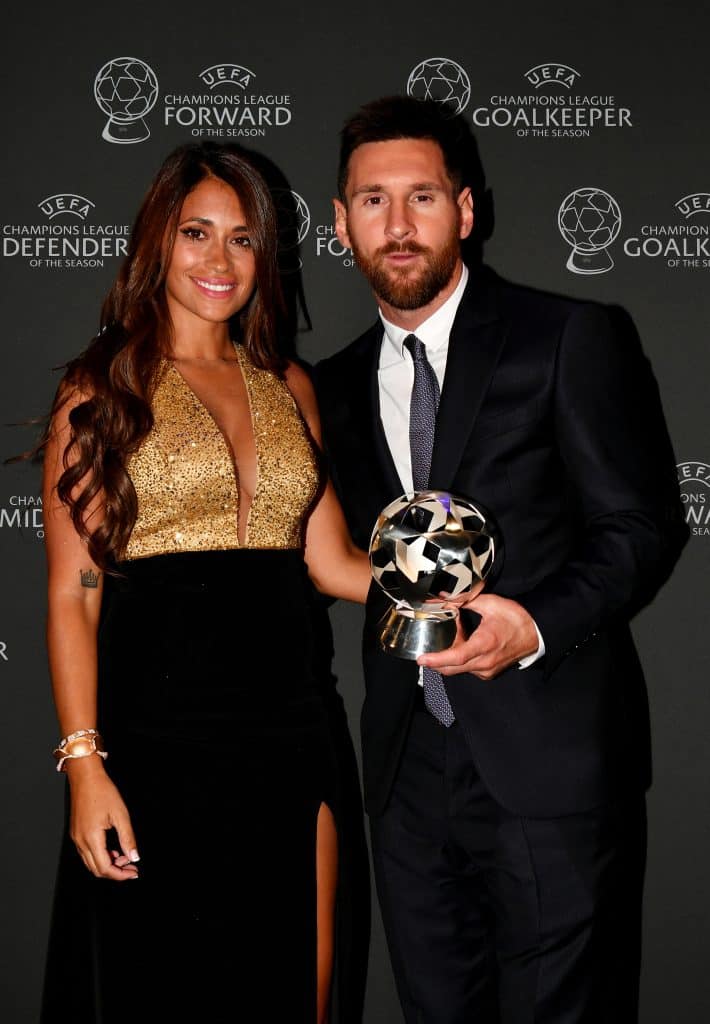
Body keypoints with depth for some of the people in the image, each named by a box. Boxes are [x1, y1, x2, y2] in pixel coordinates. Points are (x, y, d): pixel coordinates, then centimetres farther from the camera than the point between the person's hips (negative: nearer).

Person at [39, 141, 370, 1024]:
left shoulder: (289, 388, 13)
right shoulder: (102, 391, 0)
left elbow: (331, 562, 10)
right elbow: (71, 594, -5)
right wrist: (83, 764, -12)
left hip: (285, 740, 4)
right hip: (156, 742, -4)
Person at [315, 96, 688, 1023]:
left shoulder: (572, 341, -4)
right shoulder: (339, 387, 13)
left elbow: (644, 525, -7)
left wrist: (539, 625, -21)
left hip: (551, 761, -4)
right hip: (409, 764, 5)